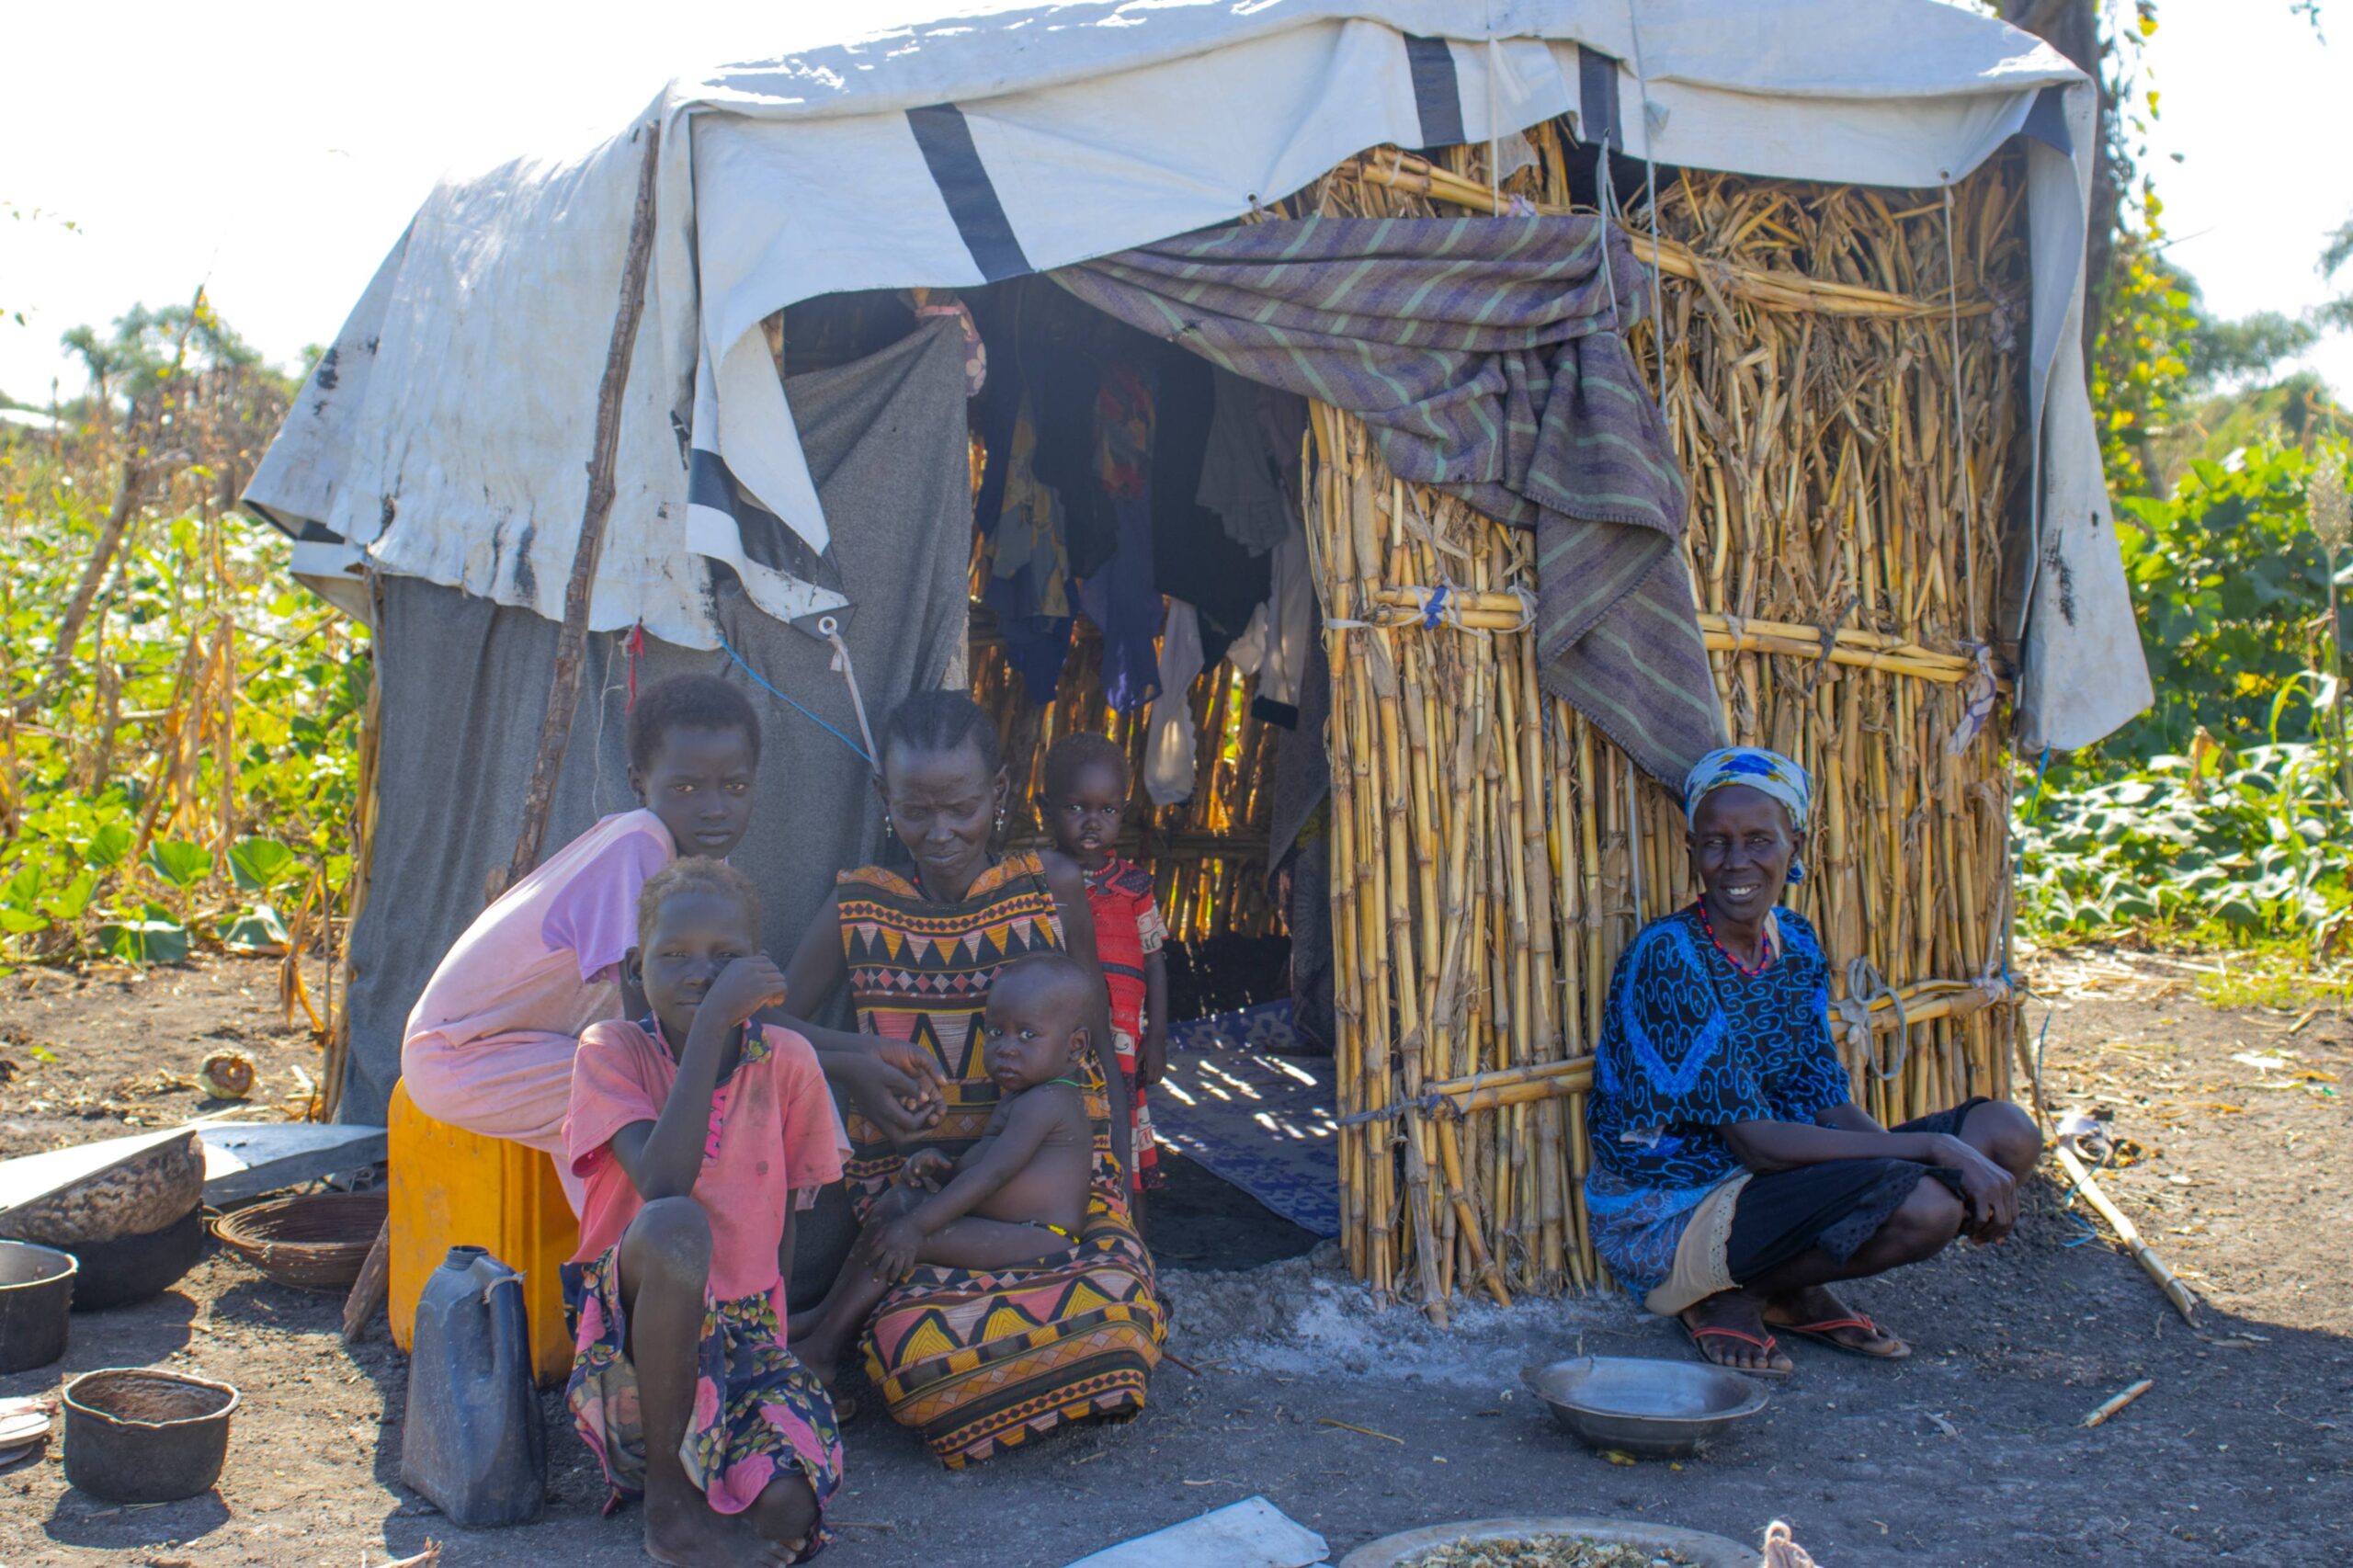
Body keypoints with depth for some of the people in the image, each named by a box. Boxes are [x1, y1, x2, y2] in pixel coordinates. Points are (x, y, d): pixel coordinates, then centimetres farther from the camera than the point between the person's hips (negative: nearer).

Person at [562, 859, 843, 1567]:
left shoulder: (787, 1062, 1)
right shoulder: (612, 1050, -8)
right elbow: (661, 1186, -27)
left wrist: (764, 1339, -2)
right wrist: (713, 1022, -27)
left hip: (746, 1328, 2)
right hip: (635, 1325, -2)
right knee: (676, 1227, -37)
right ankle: (669, 1499, -20)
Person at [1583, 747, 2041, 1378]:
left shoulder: (1796, 945, 4)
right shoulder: (1668, 957, -21)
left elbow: (1828, 1107, 4)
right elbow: (1756, 1141, -23)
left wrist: (1963, 1160, -14)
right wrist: (1934, 1148, -24)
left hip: (1762, 1182, 8)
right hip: (1667, 1217, -8)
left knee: (2007, 1135, 1)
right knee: (1922, 1204, -28)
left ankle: (1793, 1292, 6)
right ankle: (1727, 1295, -5)